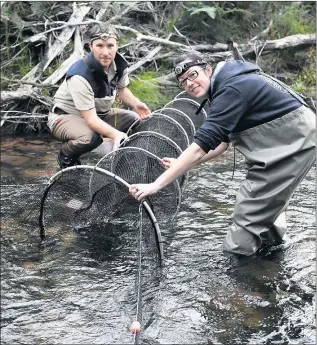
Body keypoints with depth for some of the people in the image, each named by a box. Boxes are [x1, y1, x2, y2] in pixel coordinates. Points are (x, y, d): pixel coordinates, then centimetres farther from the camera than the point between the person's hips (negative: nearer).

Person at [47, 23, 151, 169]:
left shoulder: (119, 63, -11)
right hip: (66, 116, -7)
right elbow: (91, 118, -36)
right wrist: (115, 133, -51)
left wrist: (135, 103, -12)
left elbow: (122, 89, 10)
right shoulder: (80, 76, -34)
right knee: (90, 137, -38)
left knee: (137, 120, -8)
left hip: (100, 113, 7)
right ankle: (66, 156, -4)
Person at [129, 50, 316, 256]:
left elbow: (201, 146, -32)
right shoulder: (228, 81, 5)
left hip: (294, 142, -10)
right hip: (288, 139, 10)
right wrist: (183, 165, 1)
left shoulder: (231, 90, -25)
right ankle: (270, 238, 44)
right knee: (263, 198, 26)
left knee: (250, 210, -7)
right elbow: (223, 141, 9)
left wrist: (156, 185, -32)